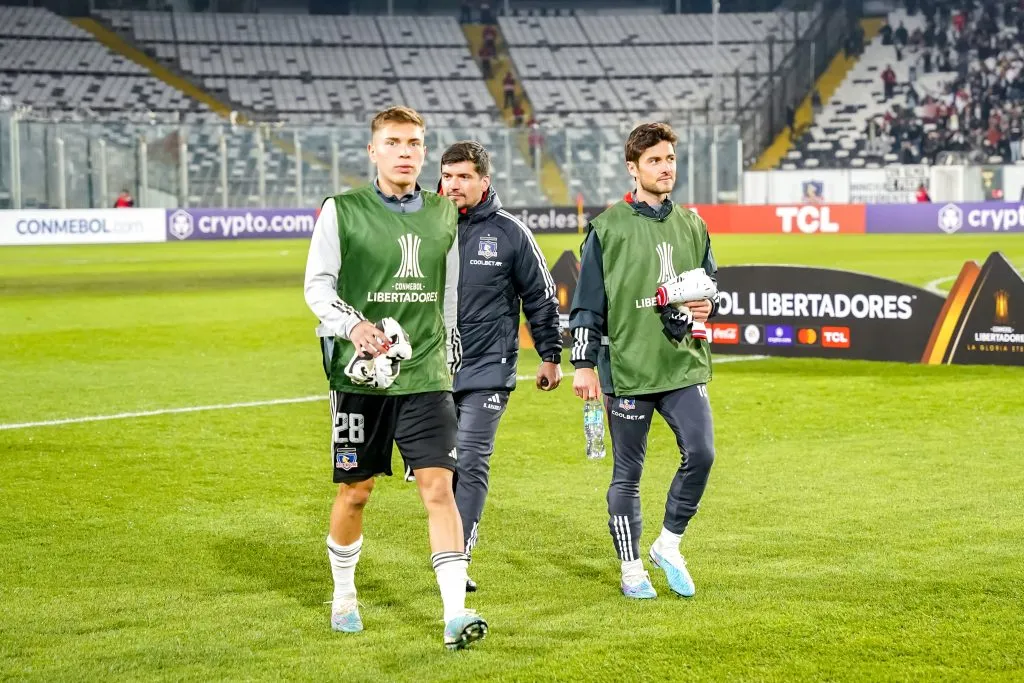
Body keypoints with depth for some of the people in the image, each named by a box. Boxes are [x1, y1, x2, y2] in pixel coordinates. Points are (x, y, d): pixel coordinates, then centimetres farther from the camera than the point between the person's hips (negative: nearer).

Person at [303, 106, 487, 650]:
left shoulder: (442, 213, 9)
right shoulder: (342, 211, -3)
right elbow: (317, 285, -4)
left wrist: (447, 357, 22)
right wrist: (353, 325, -21)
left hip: (426, 375, 2)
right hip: (360, 374, -2)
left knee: (439, 488, -9)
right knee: (354, 491, 8)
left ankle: (455, 614, -11)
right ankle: (343, 596, 30)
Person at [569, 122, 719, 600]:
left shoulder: (692, 226, 11)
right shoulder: (609, 227, -2)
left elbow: (711, 283, 23)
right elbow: (587, 302, -2)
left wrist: (707, 305, 0)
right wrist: (584, 364, -6)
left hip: (684, 363, 4)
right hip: (627, 367, -3)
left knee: (701, 453, -10)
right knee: (627, 474, 4)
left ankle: (668, 544, 11)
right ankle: (632, 567, 18)